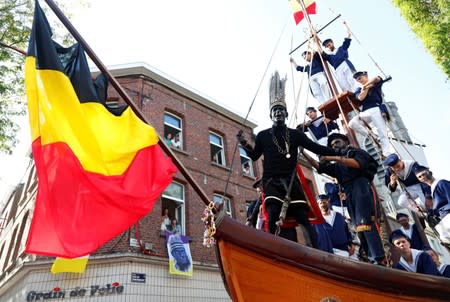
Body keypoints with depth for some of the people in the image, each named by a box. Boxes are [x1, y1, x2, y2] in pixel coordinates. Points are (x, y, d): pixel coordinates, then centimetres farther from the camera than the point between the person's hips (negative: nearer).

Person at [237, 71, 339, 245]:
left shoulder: (295, 134, 15)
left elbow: (315, 147, 15)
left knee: (302, 216, -9)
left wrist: (337, 152, 7)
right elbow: (254, 156, 15)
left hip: (291, 179, 1)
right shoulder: (263, 136, 13)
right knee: (273, 216, -19)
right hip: (271, 181, -1)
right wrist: (244, 144, -3)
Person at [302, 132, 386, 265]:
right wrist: (303, 152, 11)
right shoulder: (337, 166, 30)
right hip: (349, 194, 6)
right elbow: (319, 167, 18)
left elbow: (357, 164, -7)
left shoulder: (357, 152, 16)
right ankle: (372, 258, -6)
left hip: (360, 188, -6)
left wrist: (334, 158, -12)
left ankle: (380, 259, -24)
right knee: (359, 226, -3)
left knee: (365, 223, -20)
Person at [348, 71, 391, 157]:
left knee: (382, 133, -11)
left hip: (375, 110, -3)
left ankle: (386, 154, -16)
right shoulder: (359, 90, 20)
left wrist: (366, 85, 0)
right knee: (352, 123, -22)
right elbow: (361, 98, -1)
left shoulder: (376, 84, 16)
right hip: (365, 112, 4)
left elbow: (376, 78, -8)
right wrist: (367, 87, 3)